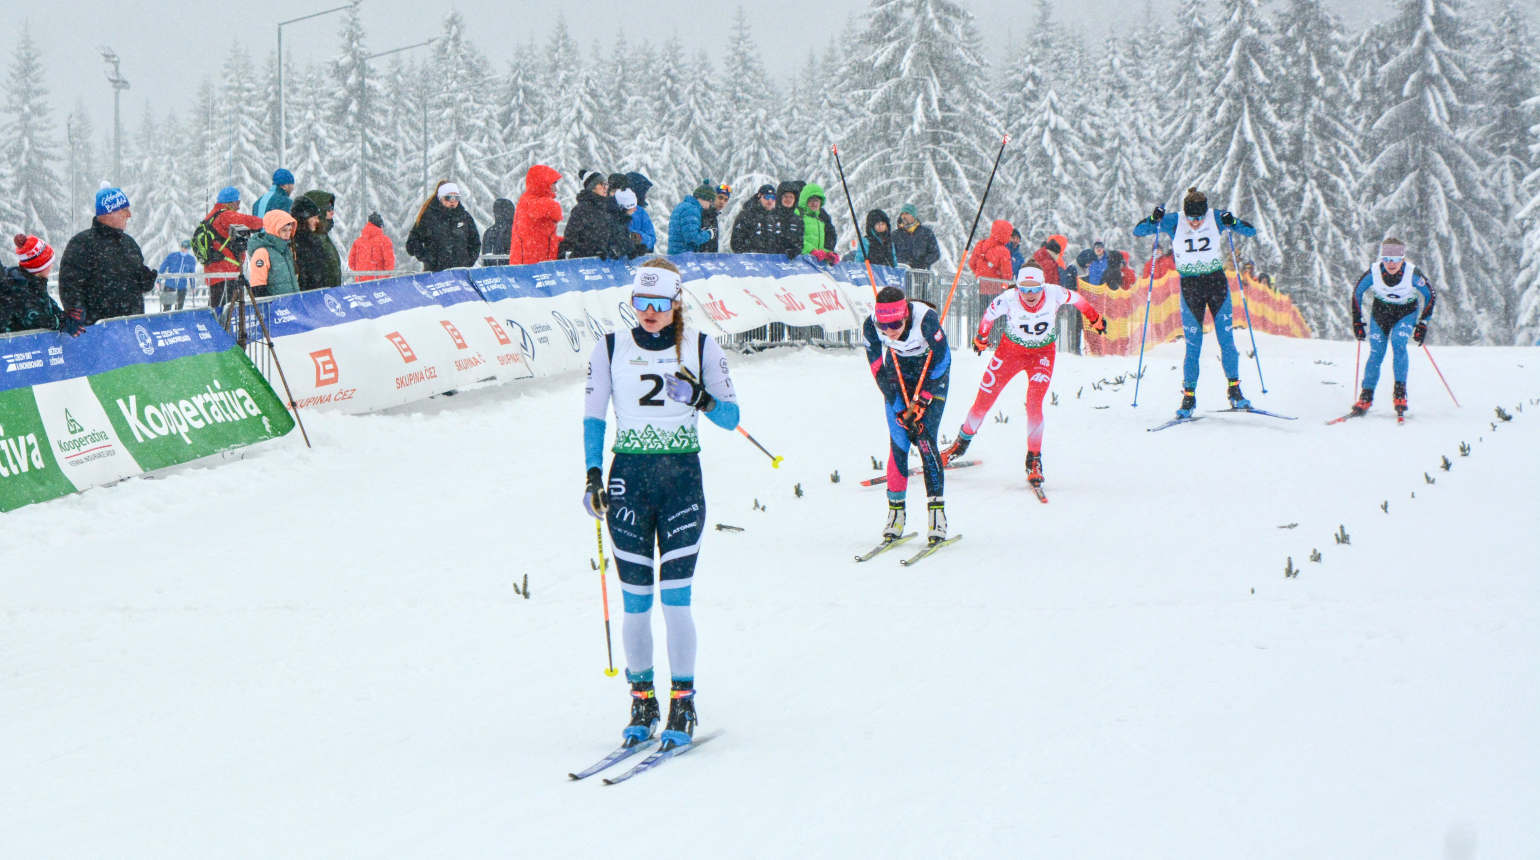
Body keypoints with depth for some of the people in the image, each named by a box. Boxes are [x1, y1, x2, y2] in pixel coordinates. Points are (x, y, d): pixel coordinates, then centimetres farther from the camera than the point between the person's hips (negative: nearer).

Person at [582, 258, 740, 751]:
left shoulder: (701, 349, 3)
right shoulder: (610, 350, 5)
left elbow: (732, 418, 4)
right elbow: (593, 417, 9)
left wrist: (701, 400, -15)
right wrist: (593, 476, -1)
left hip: (682, 477, -1)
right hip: (628, 477, 1)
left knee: (676, 598, -7)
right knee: (636, 601, 2)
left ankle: (683, 707, 1)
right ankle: (641, 701, 13)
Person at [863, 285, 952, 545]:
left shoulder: (926, 319, -33)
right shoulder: (871, 326, -24)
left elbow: (942, 360, -21)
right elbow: (880, 371, -13)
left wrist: (921, 401, -22)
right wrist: (899, 408, -18)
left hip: (932, 377, -3)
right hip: (899, 374, 3)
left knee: (924, 439, -15)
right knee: (898, 443, -9)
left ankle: (937, 511, -12)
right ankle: (896, 510, 0)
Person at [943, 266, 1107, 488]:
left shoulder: (1054, 294, -25)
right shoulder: (1008, 299, -27)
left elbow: (1077, 299, -3)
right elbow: (989, 315, -4)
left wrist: (1095, 320, 14)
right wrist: (981, 338, 13)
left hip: (1042, 353, -1)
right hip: (1011, 349, 1)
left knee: (1034, 404, -20)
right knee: (984, 400, 2)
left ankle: (1034, 460, -6)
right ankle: (964, 440, 30)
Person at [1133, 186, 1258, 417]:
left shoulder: (1216, 218, -7)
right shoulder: (1173, 222, -9)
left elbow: (1251, 231, -3)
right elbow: (1138, 232, -7)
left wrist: (1233, 223, -23)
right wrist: (1153, 219, -26)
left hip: (1217, 283, 1)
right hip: (1190, 286, -1)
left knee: (1226, 339, -3)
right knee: (1193, 345, -4)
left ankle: (1234, 391, 8)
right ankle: (1189, 396, 5)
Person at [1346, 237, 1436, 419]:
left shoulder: (1412, 274, -26)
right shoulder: (1373, 273, -23)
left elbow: (1430, 295, -11)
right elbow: (1357, 293, -5)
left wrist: (1423, 323, -12)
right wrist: (1357, 321, -5)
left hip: (1406, 312, -1)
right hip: (1380, 311, 1)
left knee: (1398, 343, -25)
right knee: (1376, 353, -8)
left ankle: (1400, 393, -20)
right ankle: (1366, 398, 3)